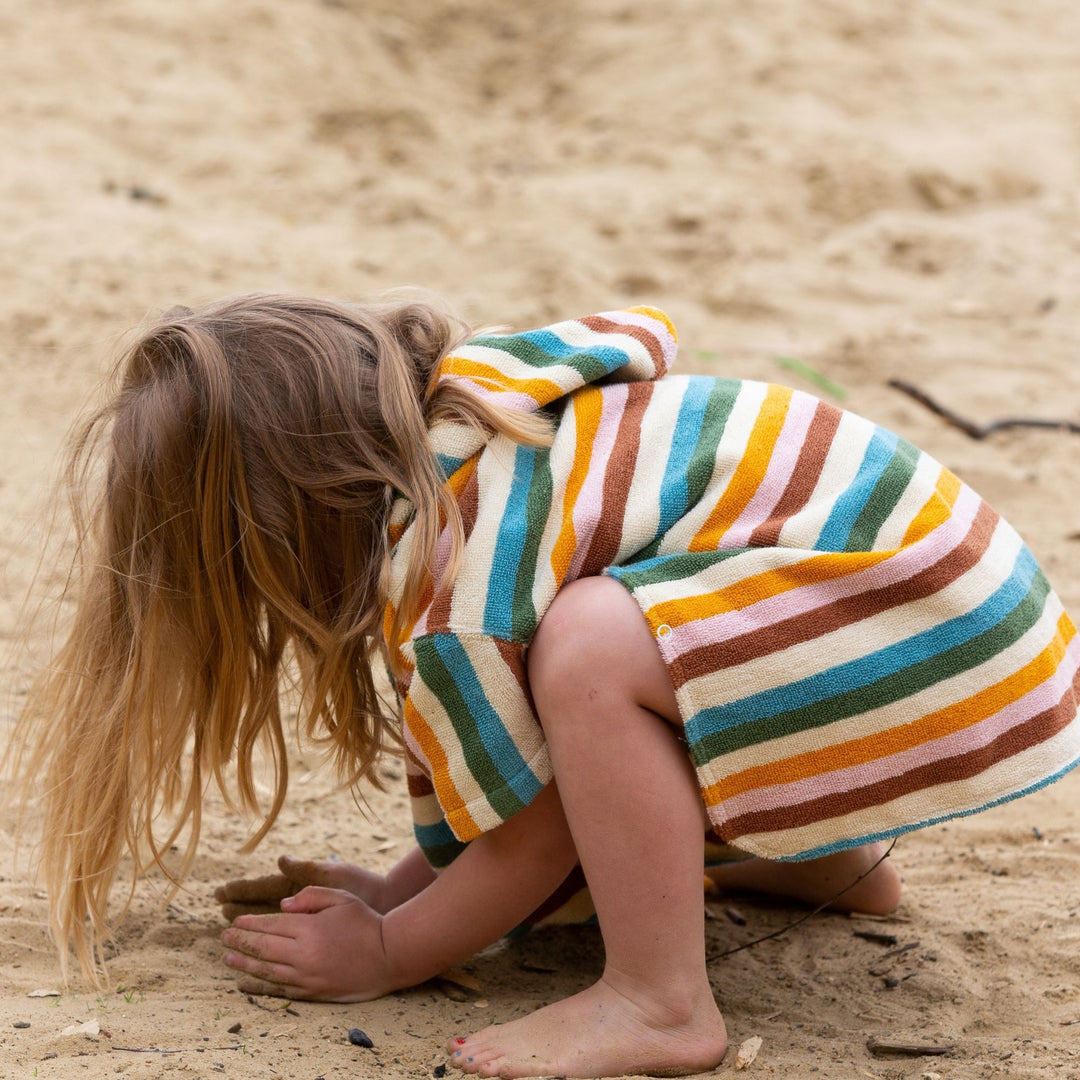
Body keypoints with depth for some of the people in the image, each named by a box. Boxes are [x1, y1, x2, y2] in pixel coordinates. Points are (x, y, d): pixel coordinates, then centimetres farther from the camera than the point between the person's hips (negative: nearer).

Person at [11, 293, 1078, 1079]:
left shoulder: (457, 599, -21)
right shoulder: (462, 390, 7)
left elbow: (529, 834, -11)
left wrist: (380, 952, 6)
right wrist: (401, 891, 17)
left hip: (943, 642, -10)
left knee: (591, 648, -29)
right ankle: (830, 859, 26)